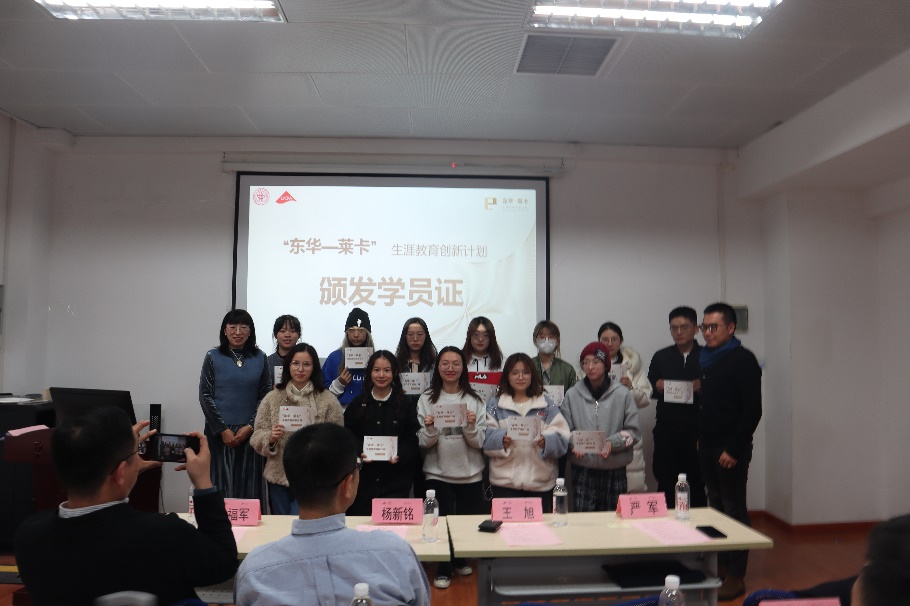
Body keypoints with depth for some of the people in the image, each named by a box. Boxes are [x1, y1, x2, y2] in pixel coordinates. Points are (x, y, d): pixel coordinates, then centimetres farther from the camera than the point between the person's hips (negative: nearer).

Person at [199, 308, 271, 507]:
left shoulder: (260, 358, 5)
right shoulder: (213, 357, 1)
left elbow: (266, 396, 4)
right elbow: (205, 396, -1)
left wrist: (250, 426, -7)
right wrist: (222, 429, -7)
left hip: (250, 433, 1)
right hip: (220, 432, -1)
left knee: (250, 486, 3)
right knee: (222, 484, 1)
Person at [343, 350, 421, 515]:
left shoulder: (405, 405, 4)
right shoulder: (357, 404, 8)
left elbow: (412, 440, 0)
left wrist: (400, 456, -17)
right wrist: (358, 454, -13)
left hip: (396, 479, -1)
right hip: (363, 477, 1)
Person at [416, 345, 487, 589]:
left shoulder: (474, 400, 0)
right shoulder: (427, 399, -2)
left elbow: (479, 442, -2)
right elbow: (424, 443, -2)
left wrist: (471, 427, -21)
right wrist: (429, 429, -22)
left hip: (470, 473, 1)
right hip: (438, 473, -1)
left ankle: (459, 560, 39)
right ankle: (444, 569, 26)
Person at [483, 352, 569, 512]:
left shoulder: (547, 405, 10)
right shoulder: (495, 404, 8)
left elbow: (562, 439, 1)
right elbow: (486, 439, -1)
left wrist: (546, 442, -19)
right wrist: (502, 440, -20)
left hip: (540, 482, 1)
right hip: (505, 482, -1)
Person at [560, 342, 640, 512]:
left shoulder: (622, 394, -3)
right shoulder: (572, 395, 0)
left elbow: (633, 431, -1)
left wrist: (612, 443, -16)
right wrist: (574, 443, -18)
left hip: (615, 471, 0)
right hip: (582, 470, 0)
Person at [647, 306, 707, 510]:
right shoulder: (661, 357, 11)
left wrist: (702, 388, -18)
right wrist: (657, 388, -8)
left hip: (696, 431, -2)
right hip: (666, 430, 2)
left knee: (696, 484, 5)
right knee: (665, 484, 4)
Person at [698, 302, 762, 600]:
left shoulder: (743, 360, -9)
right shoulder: (706, 359, 12)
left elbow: (753, 410, -13)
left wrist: (734, 449, -16)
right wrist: (699, 439, 9)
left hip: (731, 449, -6)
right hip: (707, 446, 7)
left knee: (734, 509, 1)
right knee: (716, 506, 12)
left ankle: (736, 576, 10)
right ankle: (721, 566, 23)